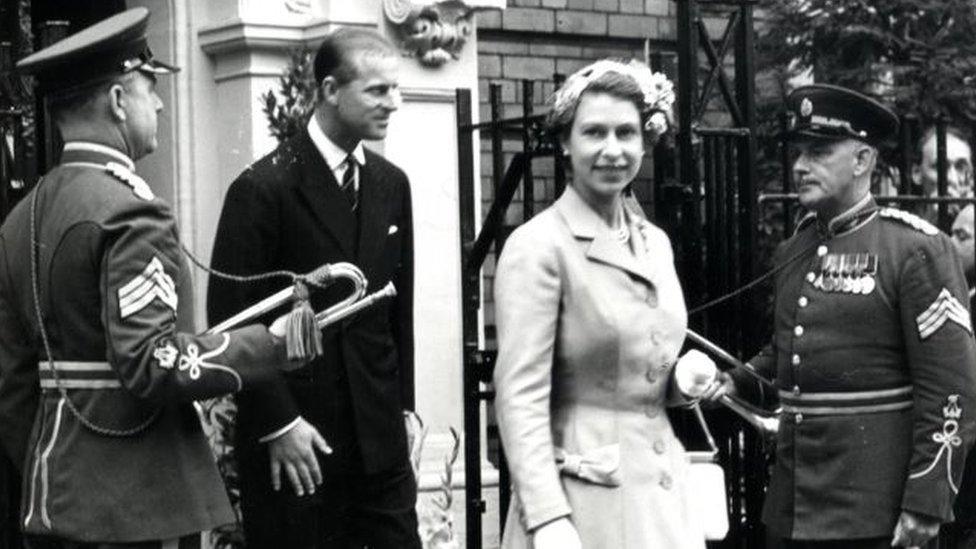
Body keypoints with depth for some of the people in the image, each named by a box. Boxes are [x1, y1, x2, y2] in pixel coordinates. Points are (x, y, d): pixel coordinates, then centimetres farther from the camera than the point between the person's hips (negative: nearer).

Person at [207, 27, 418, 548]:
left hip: (379, 436, 5)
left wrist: (401, 405, 10)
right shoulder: (264, 187, -11)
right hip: (293, 441, -5)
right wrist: (277, 423, -13)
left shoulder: (391, 184, 8)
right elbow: (231, 317, -12)